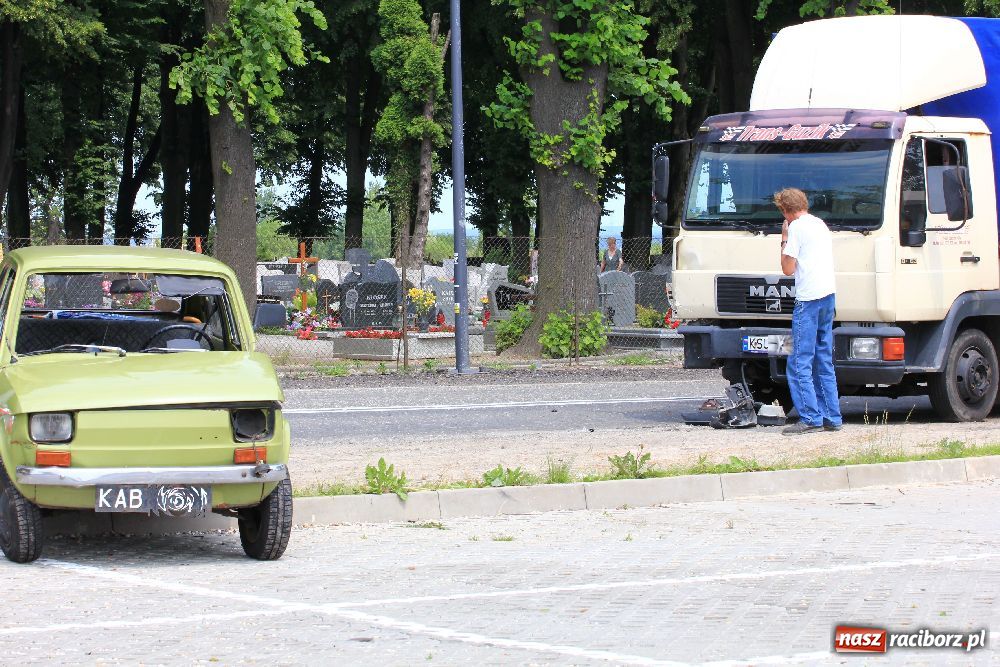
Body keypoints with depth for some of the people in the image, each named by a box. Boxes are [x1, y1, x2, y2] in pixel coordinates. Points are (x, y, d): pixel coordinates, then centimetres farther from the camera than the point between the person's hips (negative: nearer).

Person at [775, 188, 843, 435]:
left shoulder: (797, 227, -6)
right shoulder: (820, 225, 19)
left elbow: (788, 268, -6)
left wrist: (784, 240, 5)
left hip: (808, 299, -9)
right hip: (829, 294, 9)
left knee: (800, 364, -6)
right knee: (824, 362, 13)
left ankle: (811, 418, -12)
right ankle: (831, 417, 12)